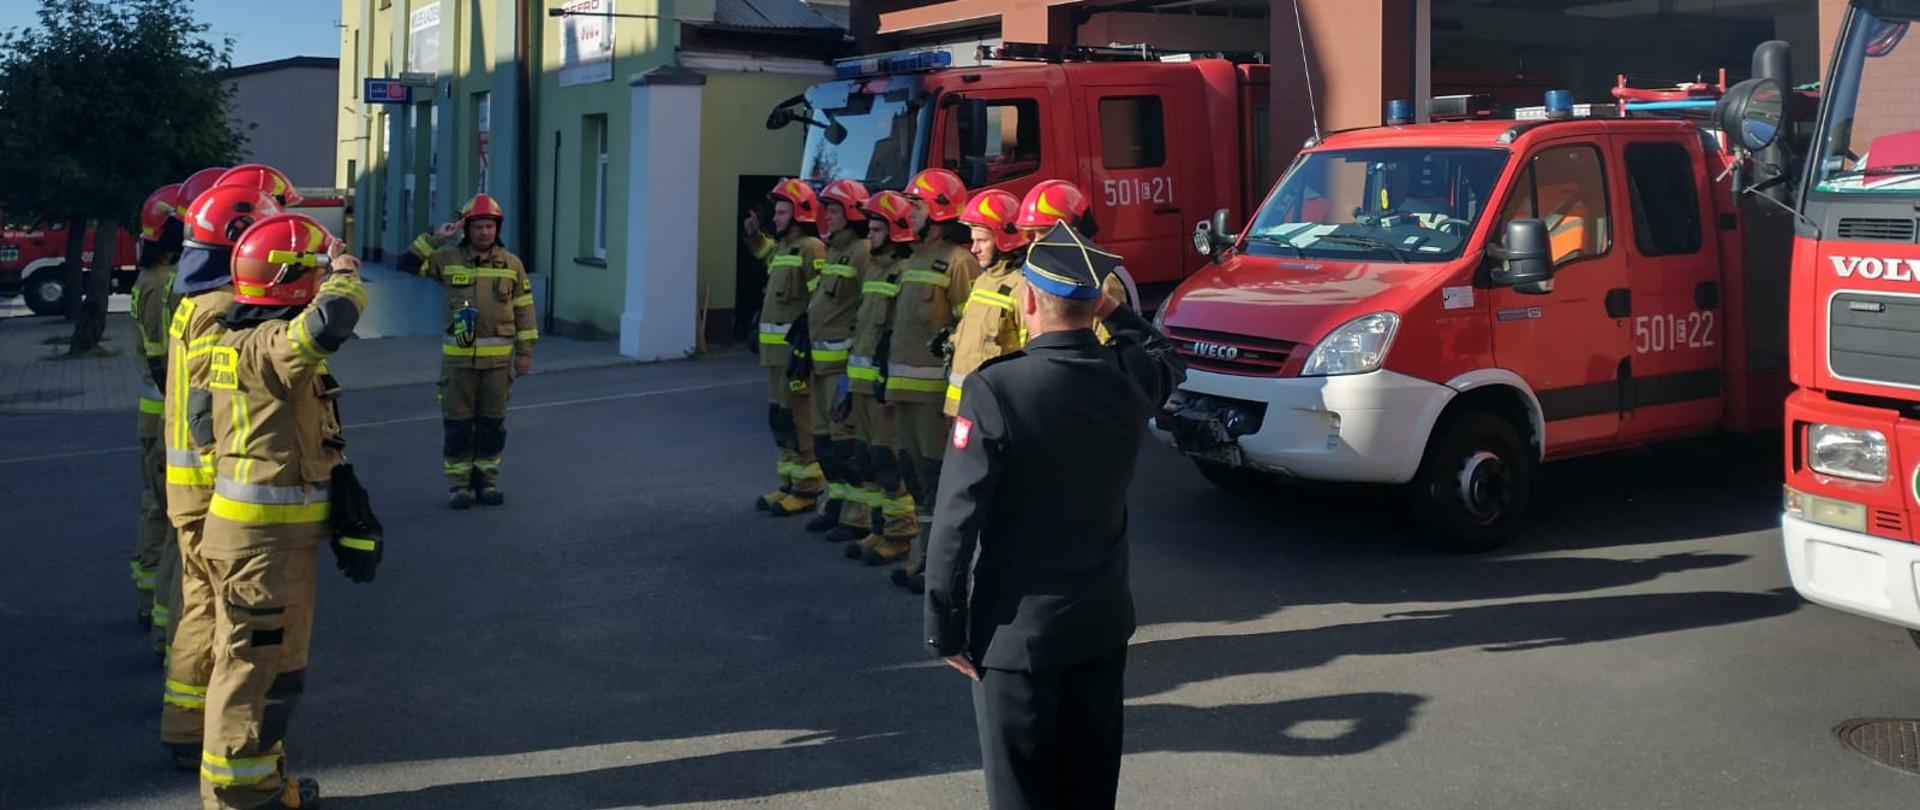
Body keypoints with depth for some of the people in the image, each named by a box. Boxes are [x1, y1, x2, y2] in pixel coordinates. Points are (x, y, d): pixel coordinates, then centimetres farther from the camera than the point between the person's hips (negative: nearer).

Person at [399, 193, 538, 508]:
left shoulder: (512, 264, 4)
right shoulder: (447, 260, 3)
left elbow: (524, 310, 5)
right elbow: (408, 264, -2)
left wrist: (525, 352, 2)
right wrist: (436, 238, -7)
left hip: (497, 357, 1)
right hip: (458, 356, -1)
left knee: (492, 423, 7)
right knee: (457, 423, 2)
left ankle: (487, 480, 18)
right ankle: (458, 483, 11)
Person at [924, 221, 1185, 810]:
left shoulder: (994, 389, -21)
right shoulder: (1132, 376, -6)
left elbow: (956, 521, -19)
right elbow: (1167, 358, 21)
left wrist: (945, 629, -9)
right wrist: (1117, 313, 17)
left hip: (1016, 631, -5)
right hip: (1103, 622, 5)